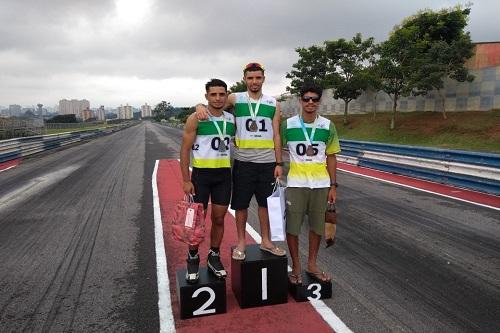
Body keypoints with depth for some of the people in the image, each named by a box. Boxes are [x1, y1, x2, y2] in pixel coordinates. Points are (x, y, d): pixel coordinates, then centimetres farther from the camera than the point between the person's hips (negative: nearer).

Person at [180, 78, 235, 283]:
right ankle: (193, 259, 23)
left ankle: (214, 257, 27)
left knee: (219, 219, 10)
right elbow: (185, 150, -7)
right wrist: (186, 180, -12)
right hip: (201, 174, -4)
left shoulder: (231, 119, 5)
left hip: (224, 174, 4)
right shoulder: (195, 119, -8)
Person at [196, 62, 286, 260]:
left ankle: (266, 241, 28)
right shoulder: (235, 99, 1)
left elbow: (276, 136, 5)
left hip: (267, 162, 2)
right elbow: (213, 103, 2)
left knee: (266, 203, 11)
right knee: (241, 204, 7)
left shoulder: (273, 103, 6)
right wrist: (200, 106, -22)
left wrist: (279, 163, 2)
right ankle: (241, 243, 23)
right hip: (243, 162, -1)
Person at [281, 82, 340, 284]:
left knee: (317, 225, 11)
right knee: (292, 226, 1)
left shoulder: (327, 126, 1)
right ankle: (295, 268, 19)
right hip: (296, 183, -2)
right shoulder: (288, 124, -3)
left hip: (321, 184, 2)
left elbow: (331, 157, 6)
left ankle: (312, 265, 29)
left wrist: (333, 186, 3)